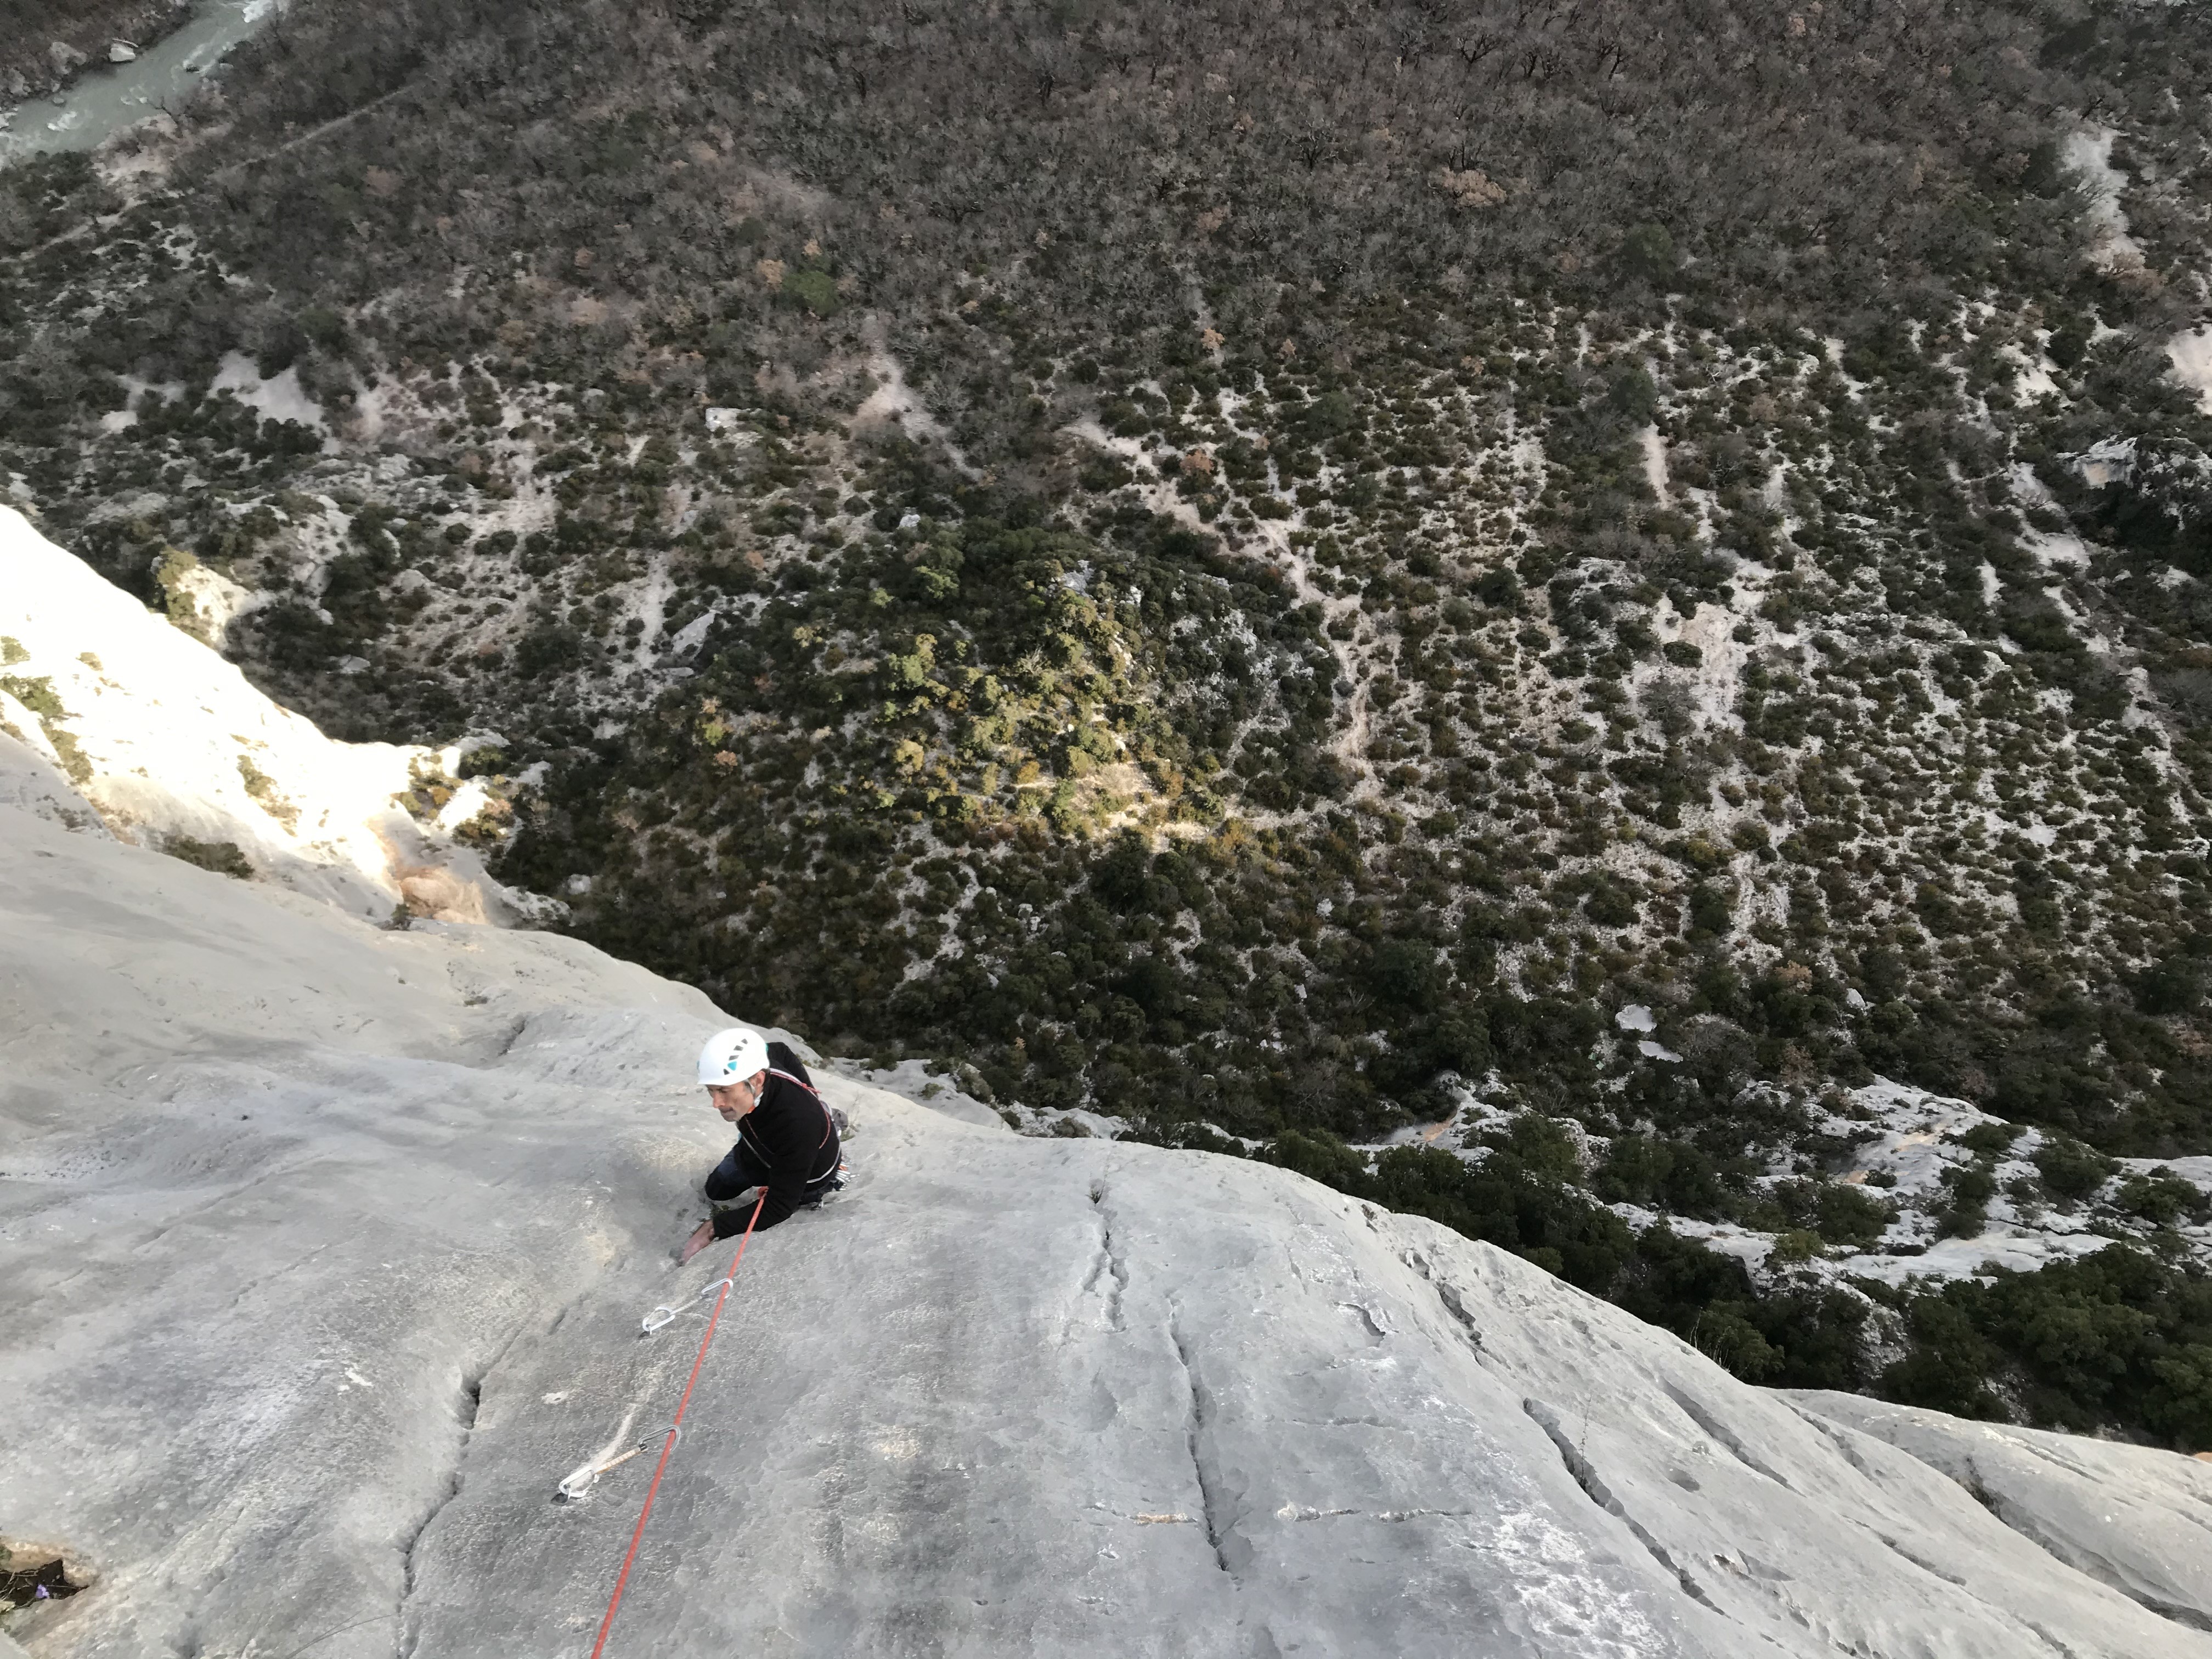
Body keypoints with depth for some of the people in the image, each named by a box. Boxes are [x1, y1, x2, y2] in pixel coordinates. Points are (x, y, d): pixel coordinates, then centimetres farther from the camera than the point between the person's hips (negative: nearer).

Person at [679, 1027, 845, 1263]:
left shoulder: (798, 1124, -49)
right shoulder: (757, 1062, -32)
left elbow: (779, 1207, -37)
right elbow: (780, 1050, -4)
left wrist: (713, 1228, -37)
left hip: (809, 1175, -5)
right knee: (716, 1191, 25)